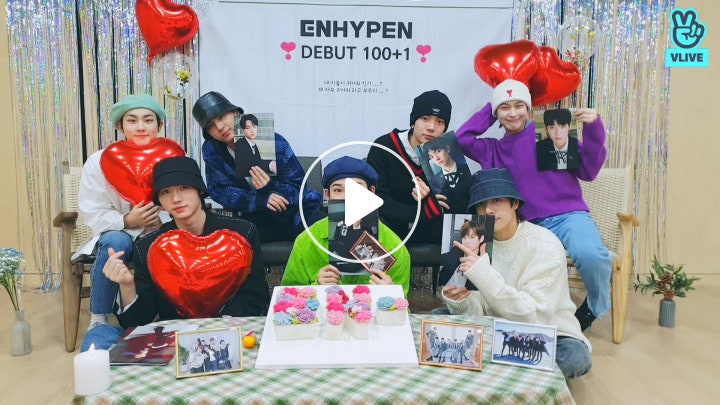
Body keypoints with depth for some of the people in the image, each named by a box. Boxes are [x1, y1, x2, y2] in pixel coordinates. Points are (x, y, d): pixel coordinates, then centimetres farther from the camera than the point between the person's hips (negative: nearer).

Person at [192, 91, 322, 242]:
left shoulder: (274, 141, -12)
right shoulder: (211, 149, -4)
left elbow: (299, 187, -12)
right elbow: (220, 191, -9)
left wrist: (270, 188, -33)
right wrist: (260, 200, -26)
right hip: (253, 219, 2)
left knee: (312, 199, -30)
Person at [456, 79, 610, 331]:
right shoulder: (493, 149, 18)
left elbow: (587, 172, 5)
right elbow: (462, 139, 3)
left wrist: (593, 130, -10)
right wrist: (489, 111, 12)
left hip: (567, 215, -1)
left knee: (589, 254, -35)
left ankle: (596, 306, 1)